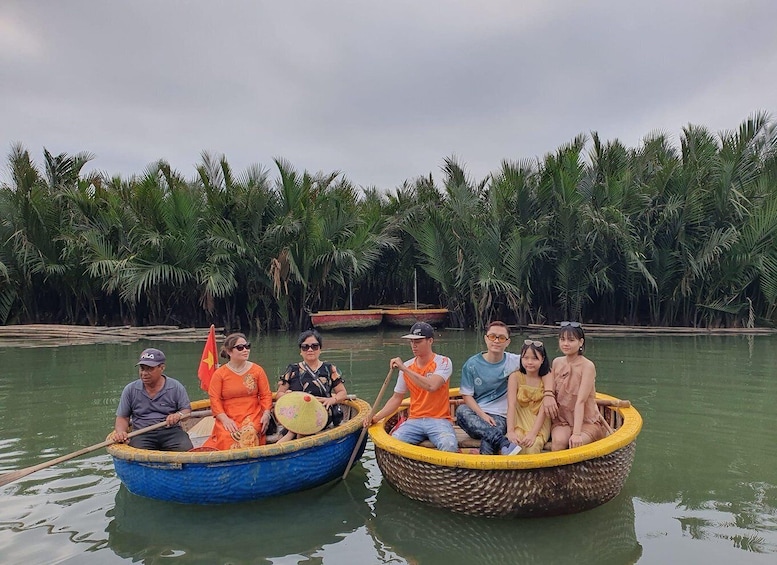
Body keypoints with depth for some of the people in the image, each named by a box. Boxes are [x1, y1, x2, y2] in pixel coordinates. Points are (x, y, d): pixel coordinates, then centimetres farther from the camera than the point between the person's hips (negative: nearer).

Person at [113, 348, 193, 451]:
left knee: (186, 449, -31)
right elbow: (122, 417, 14)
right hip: (142, 434, 1)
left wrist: (179, 415, -17)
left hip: (171, 431, -1)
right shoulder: (130, 390, 10)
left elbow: (187, 411, 7)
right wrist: (120, 432, -8)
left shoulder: (176, 387, 5)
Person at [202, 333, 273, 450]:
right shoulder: (219, 374, 5)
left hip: (253, 416, 0)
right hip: (228, 418, 0)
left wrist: (266, 414, -9)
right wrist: (224, 419, -15)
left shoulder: (257, 370, 8)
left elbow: (266, 394, 7)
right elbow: (215, 399, -2)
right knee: (227, 438, -30)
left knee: (249, 435, -31)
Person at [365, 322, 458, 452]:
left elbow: (431, 386, -25)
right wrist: (375, 418, 0)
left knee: (449, 446, -33)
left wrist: (404, 368, -21)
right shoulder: (406, 366, 8)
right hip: (414, 420, 4)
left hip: (439, 419, -3)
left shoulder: (443, 362, -5)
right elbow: (396, 398, 13)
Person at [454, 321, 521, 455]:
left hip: (500, 416, -2)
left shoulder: (515, 362, 2)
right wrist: (483, 415, -15)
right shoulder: (472, 364, 1)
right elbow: (467, 396, 0)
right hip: (475, 412, 3)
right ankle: (506, 446, -40)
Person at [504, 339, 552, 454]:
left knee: (532, 447, -29)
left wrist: (533, 433, -26)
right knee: (516, 443, -32)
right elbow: (511, 405, -15)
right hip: (519, 422, 0)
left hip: (539, 424, 0)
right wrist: (510, 431, -29)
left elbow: (543, 410, -13)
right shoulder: (515, 377, -5)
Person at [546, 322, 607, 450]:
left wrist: (576, 433, -28)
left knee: (576, 445, -31)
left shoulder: (587, 366, -13)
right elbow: (551, 391, 5)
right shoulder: (557, 362, 4)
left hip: (587, 421, -3)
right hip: (561, 419, 3)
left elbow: (581, 401, -22)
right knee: (558, 442, -26)